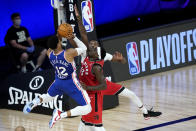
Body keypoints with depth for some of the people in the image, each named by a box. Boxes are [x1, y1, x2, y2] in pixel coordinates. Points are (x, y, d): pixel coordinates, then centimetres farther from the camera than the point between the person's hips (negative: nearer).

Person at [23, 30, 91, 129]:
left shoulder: (49, 54, -12)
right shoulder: (69, 53, -27)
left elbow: (52, 47, 13)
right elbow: (83, 48, -10)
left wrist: (58, 37, 0)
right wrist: (73, 38, -8)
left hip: (58, 83, 6)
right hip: (71, 84, -6)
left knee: (49, 96, 38)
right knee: (87, 109, -4)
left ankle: (37, 101, 5)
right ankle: (61, 115, -20)